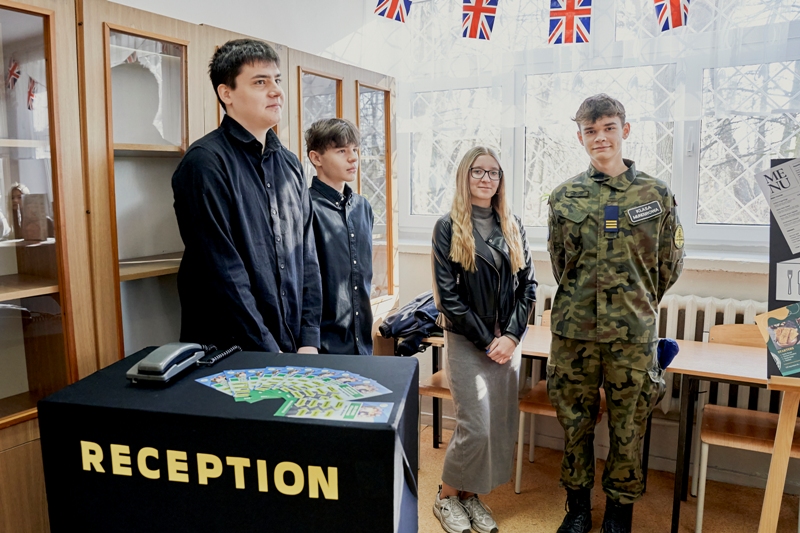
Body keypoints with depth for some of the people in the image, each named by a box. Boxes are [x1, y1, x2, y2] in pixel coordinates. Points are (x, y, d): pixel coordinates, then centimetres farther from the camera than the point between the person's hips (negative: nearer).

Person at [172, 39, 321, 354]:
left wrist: (309, 340, 0)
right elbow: (222, 271, -18)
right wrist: (268, 352, -16)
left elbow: (306, 255, 7)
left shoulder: (289, 163, 8)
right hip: (228, 354, -6)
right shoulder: (206, 162, -13)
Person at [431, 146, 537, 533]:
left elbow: (527, 284, 7)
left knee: (501, 424, 7)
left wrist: (512, 335, -6)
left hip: (508, 340, 5)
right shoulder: (449, 227, -3)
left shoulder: (512, 226, 9)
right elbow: (447, 293, -8)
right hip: (467, 341, -4)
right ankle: (446, 497, 18)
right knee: (475, 427, -6)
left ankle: (470, 494, 28)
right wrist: (486, 340, -11)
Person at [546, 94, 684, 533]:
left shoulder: (656, 194, -1)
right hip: (574, 330, 1)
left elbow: (670, 264, 8)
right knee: (575, 422, 12)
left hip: (633, 333, -1)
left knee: (628, 428, 11)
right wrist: (582, 302, 11)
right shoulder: (564, 196, 2)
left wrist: (636, 304, 11)